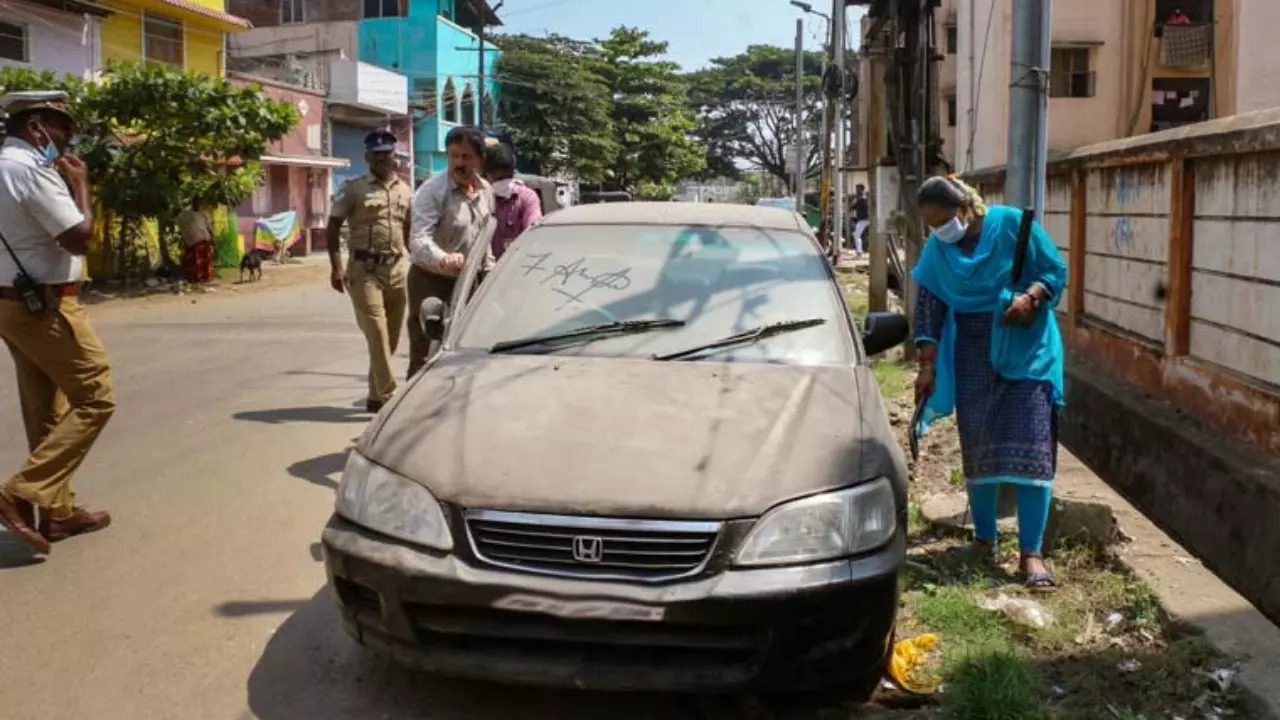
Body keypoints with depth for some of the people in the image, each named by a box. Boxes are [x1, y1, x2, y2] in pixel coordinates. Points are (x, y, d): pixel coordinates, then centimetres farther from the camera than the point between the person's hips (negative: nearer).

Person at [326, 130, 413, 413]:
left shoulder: (405, 191, 13)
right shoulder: (353, 188, 0)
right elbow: (333, 227, 0)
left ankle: (376, 395, 21)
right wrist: (336, 267, -10)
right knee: (377, 334, -11)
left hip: (398, 269, 5)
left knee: (390, 336, 8)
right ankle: (387, 396, -10)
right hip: (365, 270, -5)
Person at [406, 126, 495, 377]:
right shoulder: (432, 191, -15)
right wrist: (444, 260, -47)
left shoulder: (486, 190, 7)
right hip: (431, 282, -6)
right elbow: (419, 240, -29)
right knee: (425, 358, -8)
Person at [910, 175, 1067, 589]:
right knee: (977, 447, 7)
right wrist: (927, 365, -4)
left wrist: (1030, 297, -23)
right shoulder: (937, 249, 0)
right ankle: (984, 537, 23)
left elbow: (1056, 270, -3)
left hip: (1025, 350, -3)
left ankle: (1032, 552, -5)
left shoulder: (1012, 224, -10)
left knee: (1031, 448, -8)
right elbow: (928, 307, 2)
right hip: (972, 356, 3)